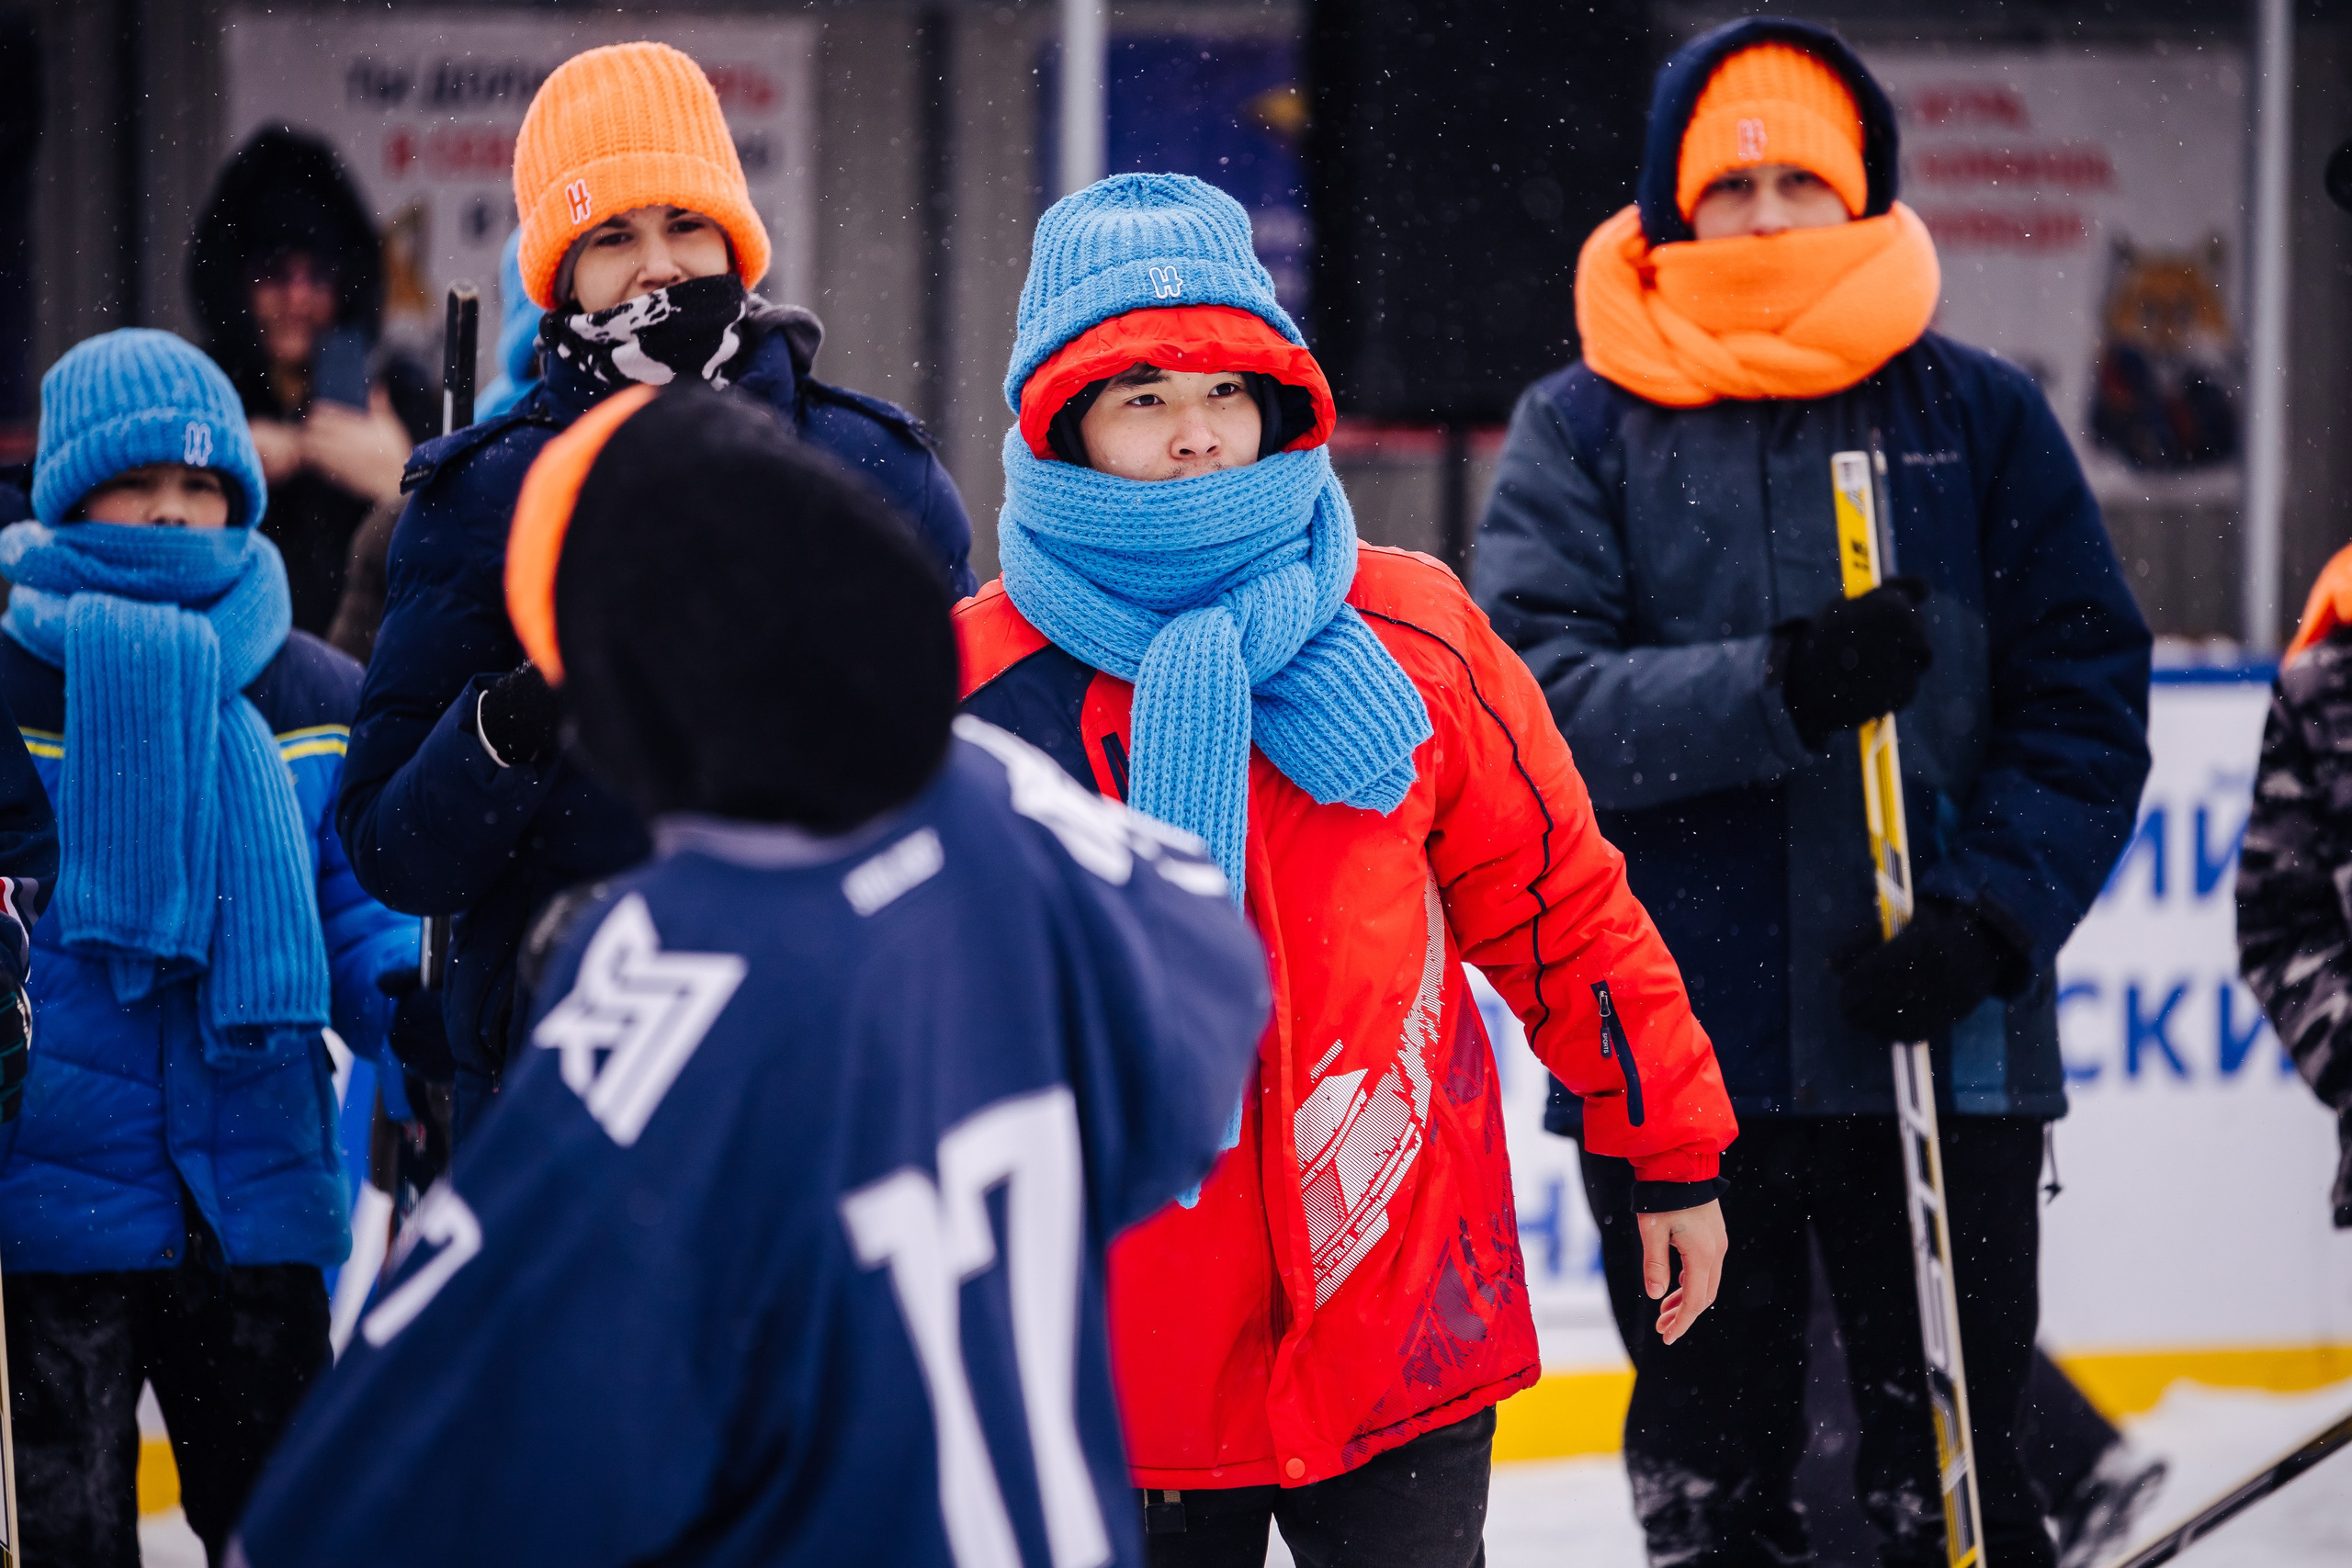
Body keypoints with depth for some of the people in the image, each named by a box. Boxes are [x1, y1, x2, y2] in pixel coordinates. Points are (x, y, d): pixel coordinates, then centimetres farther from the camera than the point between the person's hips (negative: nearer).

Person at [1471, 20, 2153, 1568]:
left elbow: (2088, 702, 2)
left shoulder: (1981, 417, 4)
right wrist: (1773, 689, -22)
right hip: (1671, 1069, 1)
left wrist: (1988, 916, -13)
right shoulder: (1582, 432, 4)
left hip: (1940, 1049, -1)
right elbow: (1532, 698, -9)